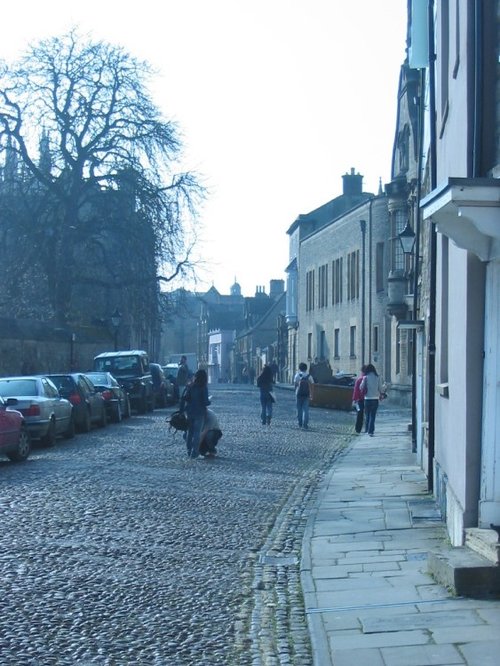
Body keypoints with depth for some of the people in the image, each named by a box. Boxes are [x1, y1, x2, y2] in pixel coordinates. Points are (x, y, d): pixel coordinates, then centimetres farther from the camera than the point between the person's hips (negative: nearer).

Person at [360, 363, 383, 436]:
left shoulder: (366, 377, -6)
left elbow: (361, 387, -4)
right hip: (375, 398, 1)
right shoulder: (377, 377, -1)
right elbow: (380, 388, 3)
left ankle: (366, 429, 17)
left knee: (367, 415, 14)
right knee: (373, 415, 3)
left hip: (367, 398, -1)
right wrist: (380, 395, 19)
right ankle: (370, 431, -5)